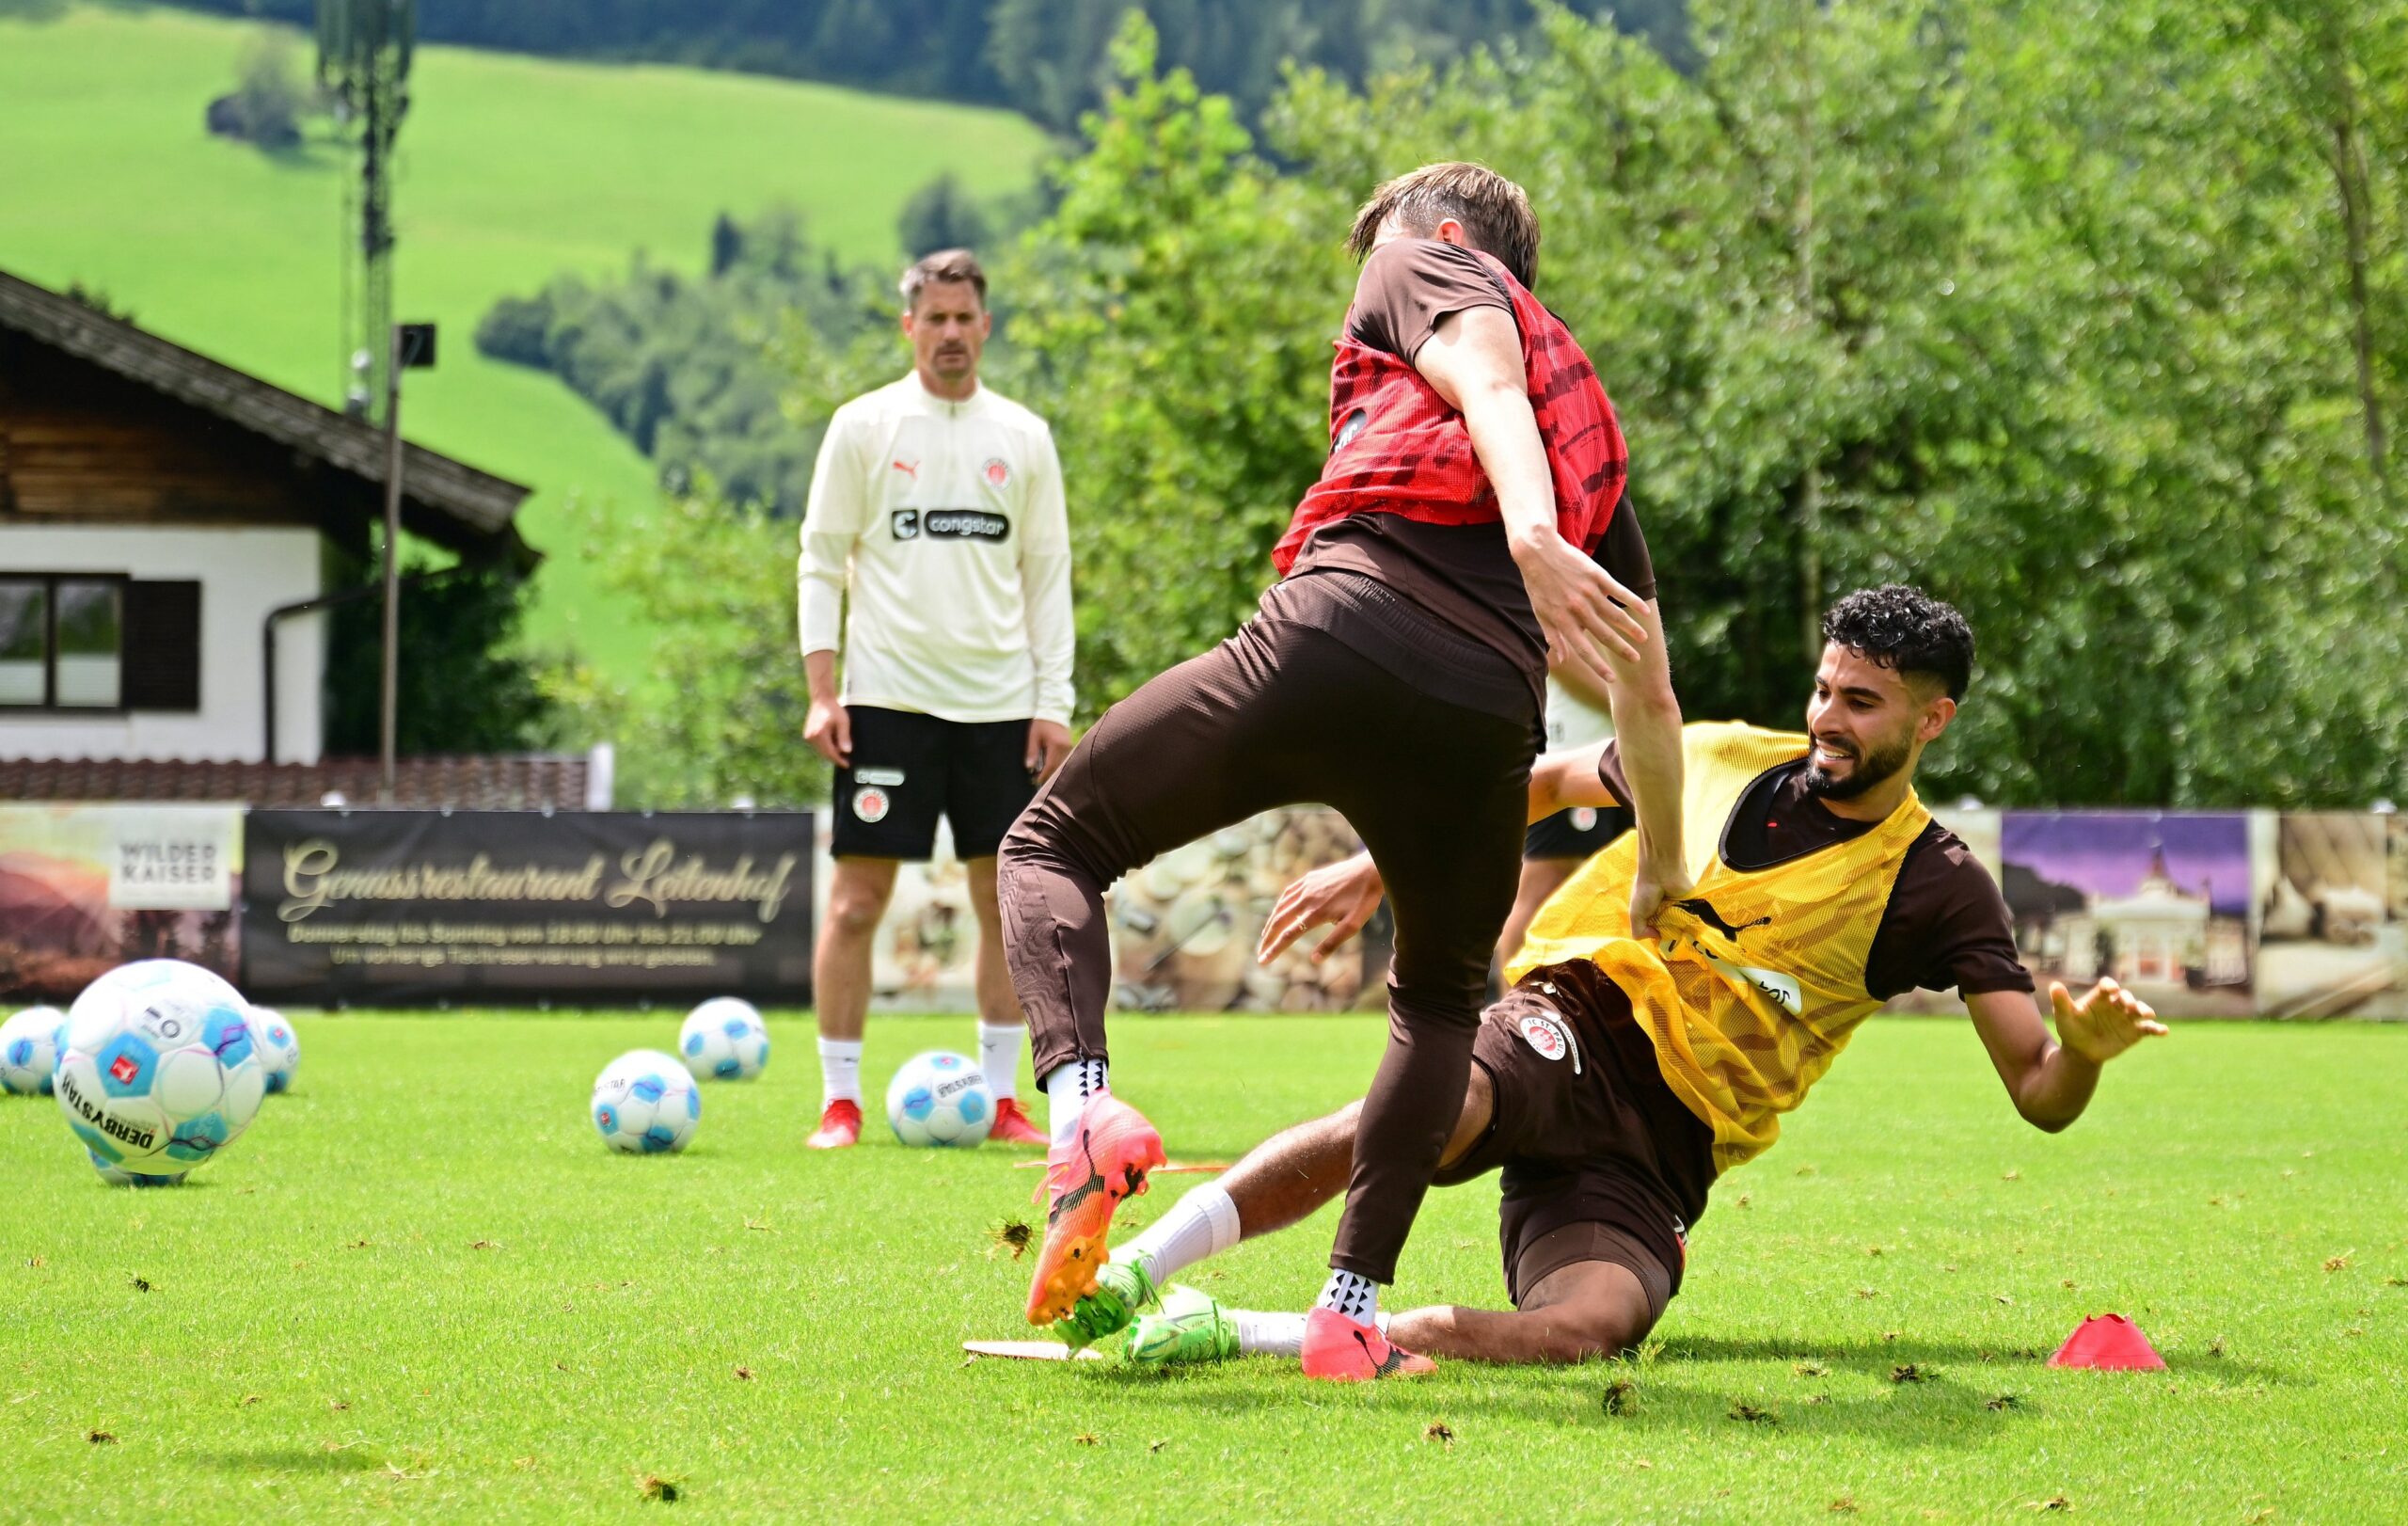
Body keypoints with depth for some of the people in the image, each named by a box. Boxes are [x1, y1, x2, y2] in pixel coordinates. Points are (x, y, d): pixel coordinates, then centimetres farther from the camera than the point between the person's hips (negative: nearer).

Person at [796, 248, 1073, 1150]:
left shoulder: (1023, 438, 9)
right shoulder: (863, 427, 2)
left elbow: (1048, 576, 11)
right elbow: (821, 562, 2)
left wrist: (1053, 703, 2)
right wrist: (821, 694, -7)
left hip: (1000, 705, 3)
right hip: (888, 699, -3)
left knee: (1007, 901, 3)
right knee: (856, 901, -5)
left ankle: (1000, 1098, 11)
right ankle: (839, 1101, 1)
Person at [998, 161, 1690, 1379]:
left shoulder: (1426, 262, 22)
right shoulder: (1593, 434, 36)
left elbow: (1486, 384, -2)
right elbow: (1648, 692, 35)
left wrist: (1530, 533, -22)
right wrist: (1664, 878, 48)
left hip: (1335, 634, -4)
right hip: (1487, 713, 5)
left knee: (1054, 844, 14)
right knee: (1440, 999, 30)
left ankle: (1081, 1104, -13)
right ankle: (1353, 1308, 15)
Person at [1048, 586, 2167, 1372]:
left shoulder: (1938, 888, 4)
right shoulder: (1723, 761, 11)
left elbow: (2041, 1095, -2)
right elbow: (1545, 782, 28)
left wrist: (2086, 1046, -26)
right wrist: (1378, 869, 21)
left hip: (1662, 1150, 0)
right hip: (1574, 1028, 1)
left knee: (1593, 1325, -34)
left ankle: (1234, 1333, -35)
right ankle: (1134, 1266, -41)